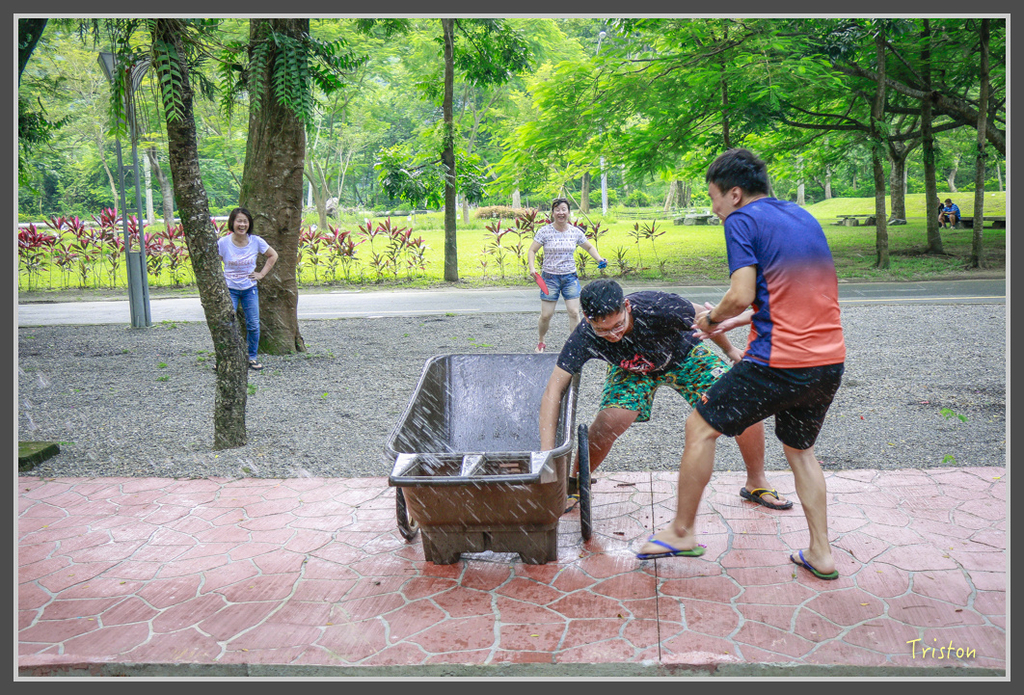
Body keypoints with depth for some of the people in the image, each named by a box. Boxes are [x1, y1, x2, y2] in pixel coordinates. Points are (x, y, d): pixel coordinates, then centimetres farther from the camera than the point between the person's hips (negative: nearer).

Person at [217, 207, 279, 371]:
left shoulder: (256, 241, -6)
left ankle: (252, 357, 17)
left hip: (250, 289, 2)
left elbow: (273, 255, 9)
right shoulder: (223, 242, -10)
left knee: (253, 325, 0)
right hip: (229, 289, -2)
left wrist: (262, 273, 3)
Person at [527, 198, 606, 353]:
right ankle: (540, 342, 25)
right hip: (550, 277, -2)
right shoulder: (544, 231, -5)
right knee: (546, 315, -1)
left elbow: (589, 247, 17)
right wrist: (531, 267, -17)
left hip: (570, 277, 2)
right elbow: (532, 251, -1)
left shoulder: (576, 232, 3)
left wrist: (599, 260, 0)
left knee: (574, 313, -6)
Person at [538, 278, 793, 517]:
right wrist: (547, 451, -43)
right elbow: (553, 391, -35)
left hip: (684, 356, 0)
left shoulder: (657, 306, -39)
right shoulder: (584, 338, -35)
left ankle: (756, 483, 10)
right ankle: (575, 483, 0)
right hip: (632, 370, 0)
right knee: (611, 420, -28)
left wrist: (729, 349, 1)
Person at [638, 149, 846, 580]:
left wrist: (712, 318, 5)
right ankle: (821, 554, 25)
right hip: (831, 360, 8)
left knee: (701, 428, 8)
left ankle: (682, 532, 19)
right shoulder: (803, 217, 19)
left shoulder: (742, 220, -5)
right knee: (800, 449, 26)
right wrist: (730, 324, 26)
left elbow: (741, 296, -16)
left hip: (779, 362, -8)